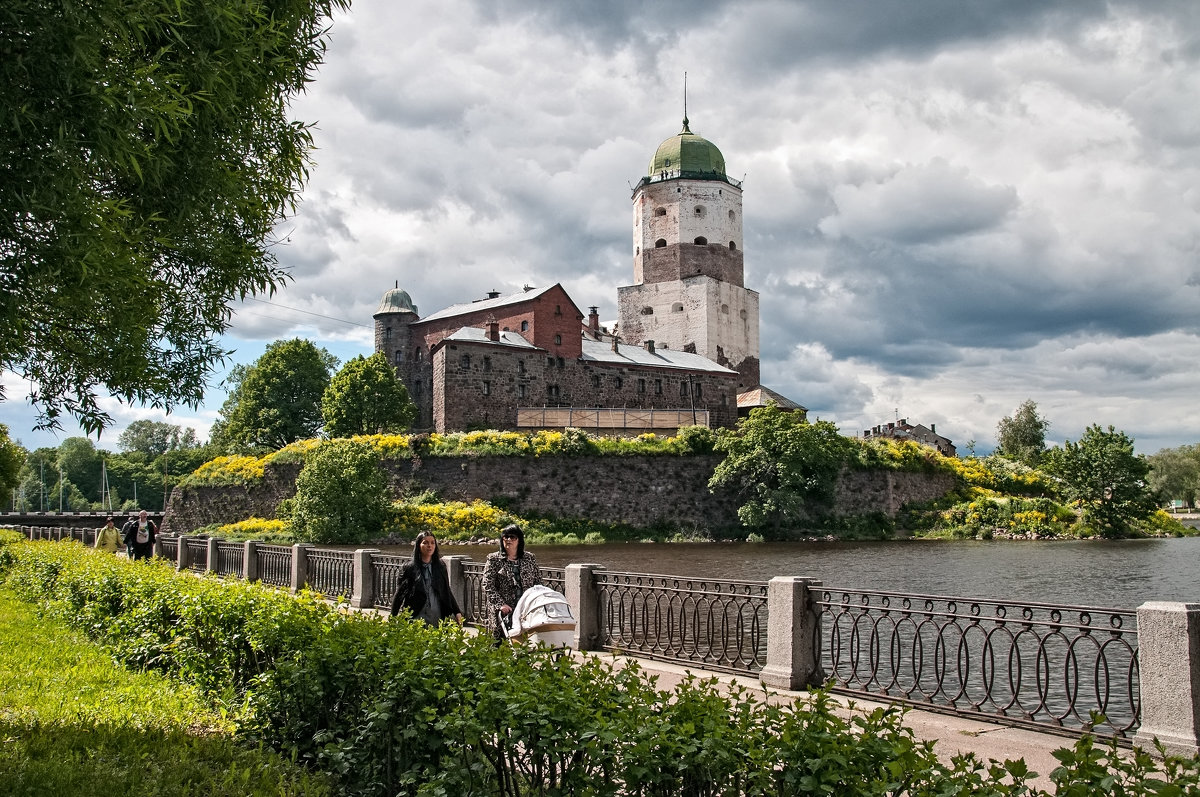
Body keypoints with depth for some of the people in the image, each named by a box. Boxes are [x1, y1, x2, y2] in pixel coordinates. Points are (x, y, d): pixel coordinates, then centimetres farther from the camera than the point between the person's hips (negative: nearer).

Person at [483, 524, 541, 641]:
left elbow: (538, 582, 15)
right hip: (504, 611, -2)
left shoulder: (529, 559, 12)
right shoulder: (494, 559, 4)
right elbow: (488, 586, -3)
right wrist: (500, 604, -14)